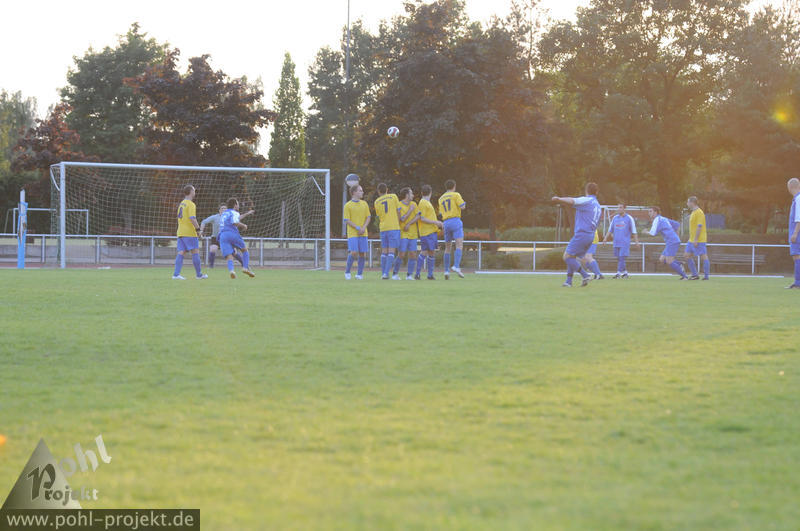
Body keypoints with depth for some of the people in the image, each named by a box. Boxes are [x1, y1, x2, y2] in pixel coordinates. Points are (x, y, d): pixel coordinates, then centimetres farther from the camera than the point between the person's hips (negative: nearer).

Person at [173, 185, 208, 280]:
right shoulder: (191, 204, -10)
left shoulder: (182, 203, 17)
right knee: (195, 252, 1)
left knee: (181, 253, 2)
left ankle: (176, 274, -9)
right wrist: (198, 228, -13)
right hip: (189, 232, -8)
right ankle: (199, 275, 5)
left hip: (180, 232, 8)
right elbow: (192, 218, -21)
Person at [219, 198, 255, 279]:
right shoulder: (234, 213, 8)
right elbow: (235, 223, -10)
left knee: (229, 258, -7)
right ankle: (245, 267, -1)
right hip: (233, 234, -4)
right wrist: (244, 226, 7)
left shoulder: (223, 214, 31)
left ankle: (231, 270, -37)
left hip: (222, 236, 4)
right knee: (245, 250, 18)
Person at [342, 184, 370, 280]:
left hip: (363, 234, 4)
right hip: (352, 233, -4)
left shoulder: (364, 204, 11)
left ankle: (359, 274, 11)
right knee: (354, 253, -14)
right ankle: (347, 272, 5)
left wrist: (363, 228, -7)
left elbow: (368, 217, 10)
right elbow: (347, 220, -6)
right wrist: (358, 228, -16)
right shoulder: (348, 205, -2)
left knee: (362, 254, 0)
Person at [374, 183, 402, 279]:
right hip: (394, 228, -3)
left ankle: (383, 273, 6)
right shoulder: (393, 197, 2)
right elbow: (398, 212, 4)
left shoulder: (376, 202, 9)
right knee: (391, 251, -6)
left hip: (383, 228, 3)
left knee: (384, 252, 9)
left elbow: (379, 216, 13)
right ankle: (386, 273, -16)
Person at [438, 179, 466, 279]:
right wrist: (463, 203, 16)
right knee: (459, 246, -13)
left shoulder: (441, 198, 19)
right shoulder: (456, 195, 1)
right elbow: (462, 207, -7)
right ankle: (456, 266, -33)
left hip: (446, 223, 6)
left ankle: (446, 271, 9)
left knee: (448, 248, 14)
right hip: (455, 221, -6)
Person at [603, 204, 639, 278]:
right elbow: (610, 230, 17)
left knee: (622, 258, -13)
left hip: (625, 242, -4)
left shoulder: (629, 218, 1)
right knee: (619, 258, 5)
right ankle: (625, 272, 17)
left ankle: (618, 273, -14)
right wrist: (605, 238, 5)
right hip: (616, 242, 4)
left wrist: (636, 241, -2)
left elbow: (634, 231, 2)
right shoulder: (615, 218, 12)